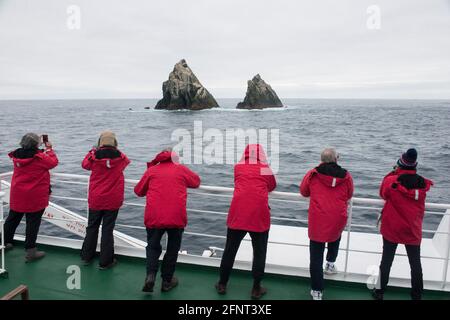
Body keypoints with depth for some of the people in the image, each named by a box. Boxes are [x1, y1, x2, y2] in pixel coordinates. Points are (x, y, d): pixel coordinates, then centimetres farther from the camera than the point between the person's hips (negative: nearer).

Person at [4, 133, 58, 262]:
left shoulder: (17, 155, 0)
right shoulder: (40, 158, -18)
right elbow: (53, 162, -2)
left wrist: (44, 150, 16)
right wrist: (49, 148, 9)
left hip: (17, 196, 6)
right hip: (35, 197, -6)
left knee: (12, 219, 22)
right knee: (33, 223, 2)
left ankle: (5, 242, 39)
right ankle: (30, 252, 6)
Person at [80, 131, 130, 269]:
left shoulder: (94, 156, -9)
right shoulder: (120, 157, -10)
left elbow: (84, 164, 12)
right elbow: (127, 161, 14)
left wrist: (92, 151, 25)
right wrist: (115, 150, 21)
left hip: (95, 199, 1)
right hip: (113, 200, -1)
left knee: (92, 227, 18)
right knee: (107, 229, 6)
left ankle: (86, 257, 32)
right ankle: (105, 262, 13)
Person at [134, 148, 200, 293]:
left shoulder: (151, 170, 9)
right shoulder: (181, 169, 9)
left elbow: (138, 191, 18)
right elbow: (196, 181, 23)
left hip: (154, 217, 1)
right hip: (177, 217, 0)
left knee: (153, 246, 19)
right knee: (173, 249, 17)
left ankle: (150, 275, 1)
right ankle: (167, 281, 23)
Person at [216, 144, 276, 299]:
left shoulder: (238, 167, 9)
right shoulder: (265, 169, 7)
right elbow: (272, 186, 23)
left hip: (237, 214, 2)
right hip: (259, 216, -1)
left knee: (230, 250, 15)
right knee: (259, 252, 12)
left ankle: (222, 284, 25)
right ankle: (256, 288, 20)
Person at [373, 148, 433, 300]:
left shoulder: (391, 181, -17)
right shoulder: (423, 183, -6)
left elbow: (383, 194, 1)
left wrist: (392, 174, 3)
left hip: (391, 228, -2)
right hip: (413, 230, 2)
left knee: (386, 260, 12)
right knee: (415, 263, 15)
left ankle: (380, 292, 23)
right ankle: (417, 295, 26)